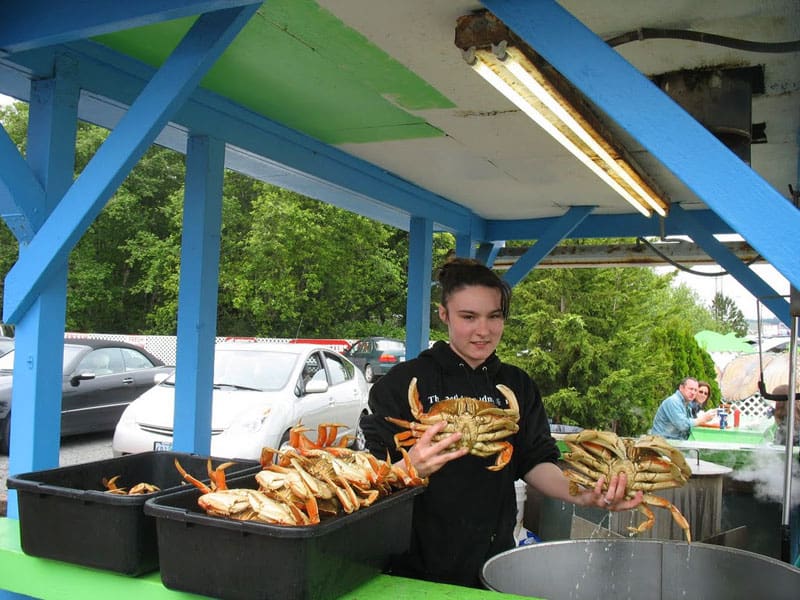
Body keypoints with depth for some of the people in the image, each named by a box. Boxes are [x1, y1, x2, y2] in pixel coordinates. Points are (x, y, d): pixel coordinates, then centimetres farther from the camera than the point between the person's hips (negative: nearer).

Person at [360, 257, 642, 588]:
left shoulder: (518, 386, 5)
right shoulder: (405, 380, -9)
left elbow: (536, 462, -1)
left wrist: (580, 494, -21)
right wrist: (410, 469, -34)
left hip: (494, 558, 4)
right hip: (418, 564, -3)